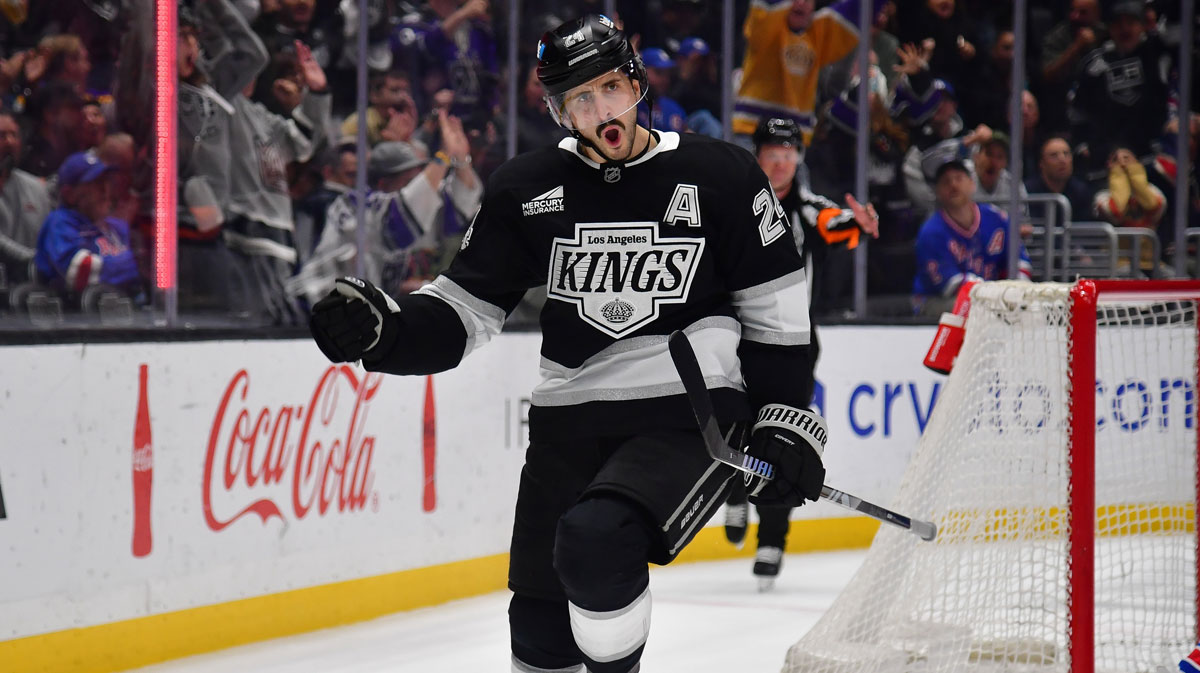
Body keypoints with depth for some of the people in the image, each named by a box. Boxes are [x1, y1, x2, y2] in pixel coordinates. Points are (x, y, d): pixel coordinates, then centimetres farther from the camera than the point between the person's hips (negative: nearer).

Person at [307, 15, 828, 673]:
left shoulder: (720, 175, -2)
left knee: (594, 541, -31)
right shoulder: (525, 190, 4)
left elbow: (779, 306, 3)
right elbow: (465, 309, 7)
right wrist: (380, 328, -12)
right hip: (570, 420, 4)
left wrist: (786, 422, -2)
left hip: (690, 416, -4)